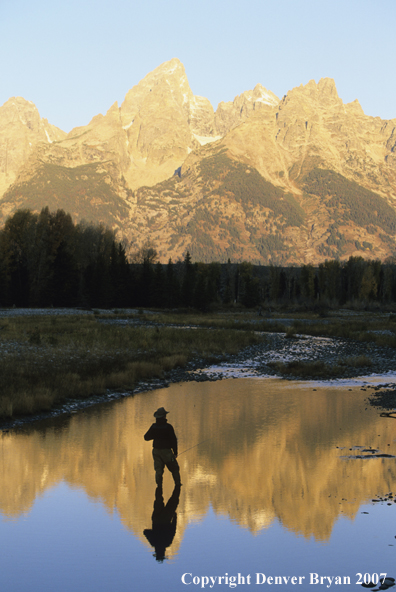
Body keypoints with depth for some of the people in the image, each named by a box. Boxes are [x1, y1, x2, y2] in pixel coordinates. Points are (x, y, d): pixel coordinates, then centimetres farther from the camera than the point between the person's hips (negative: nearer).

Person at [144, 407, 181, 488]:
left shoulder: (153, 427, 0)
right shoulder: (168, 427, -12)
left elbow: (146, 437, 9)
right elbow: (174, 440, -12)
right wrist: (175, 452, -3)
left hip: (156, 451, 4)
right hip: (166, 451, -4)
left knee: (158, 470, 7)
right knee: (175, 469, 10)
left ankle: (159, 486, -1)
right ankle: (178, 485, 12)